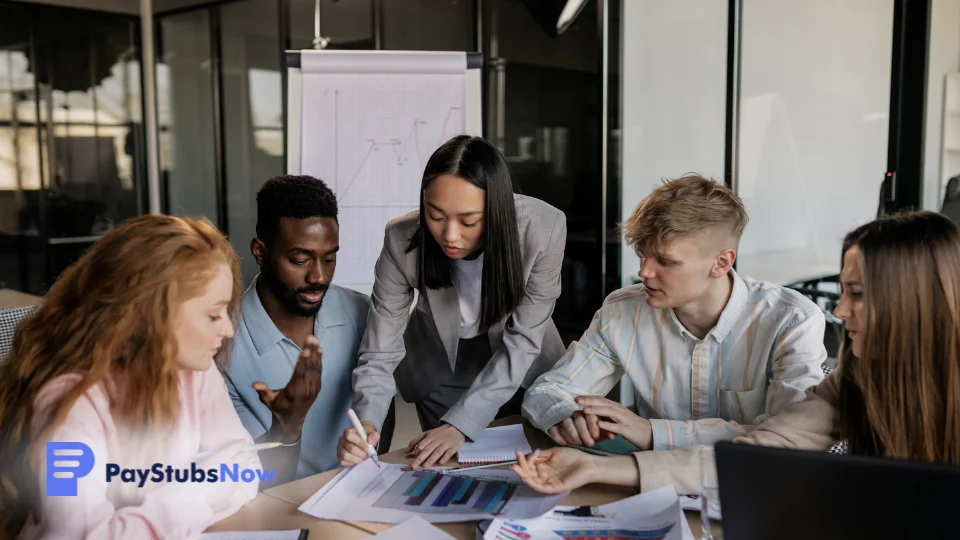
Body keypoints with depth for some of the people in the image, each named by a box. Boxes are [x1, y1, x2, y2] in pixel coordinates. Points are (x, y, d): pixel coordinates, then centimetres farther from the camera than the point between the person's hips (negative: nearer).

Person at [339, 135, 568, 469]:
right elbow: (380, 352, -24)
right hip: (440, 368, 0)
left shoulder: (543, 228, -32)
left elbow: (522, 341, -25)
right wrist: (366, 423, -43)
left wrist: (459, 425, -33)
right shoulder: (403, 241, -29)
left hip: (522, 367, 1)